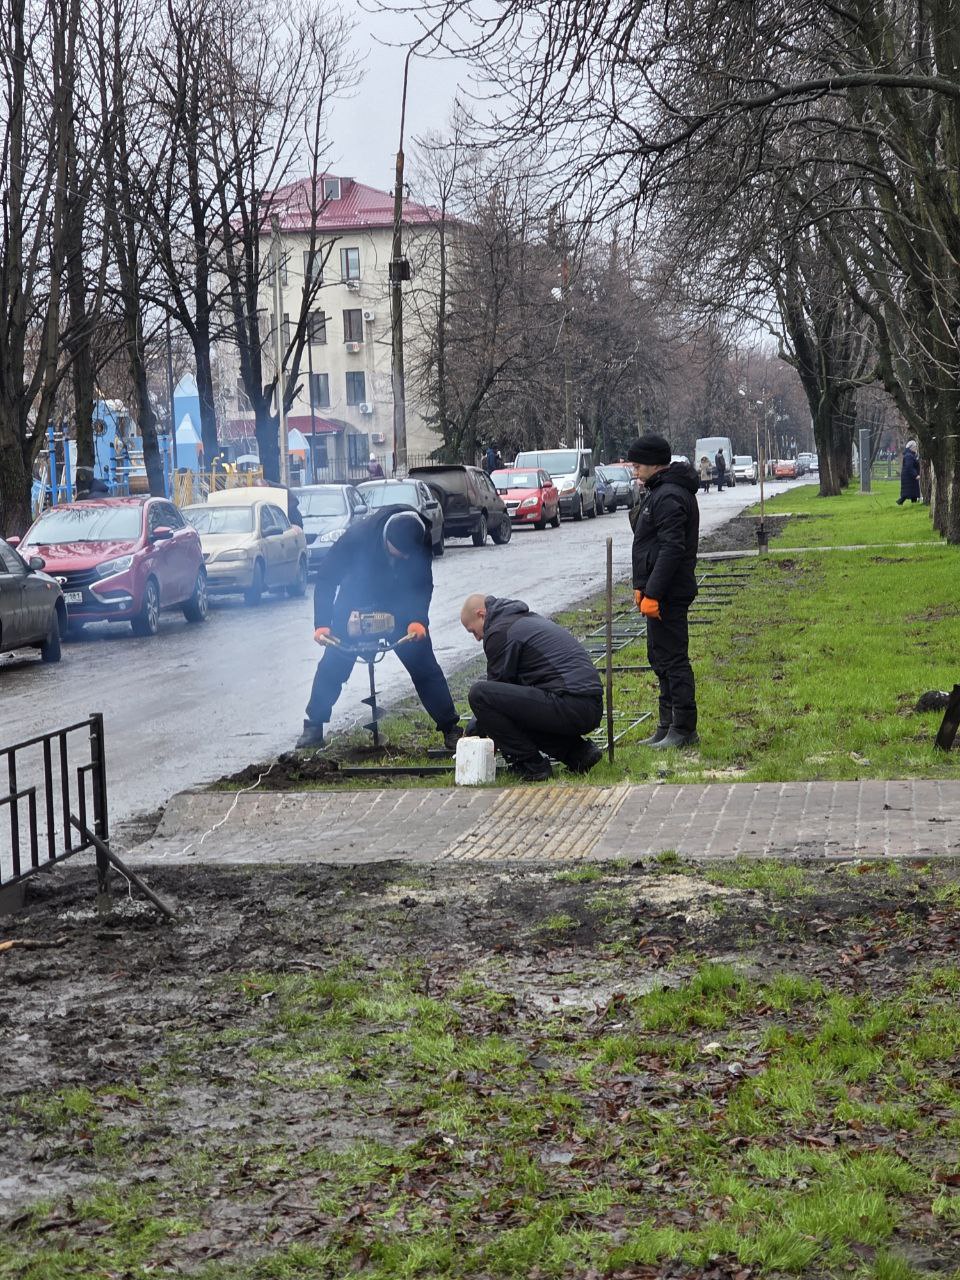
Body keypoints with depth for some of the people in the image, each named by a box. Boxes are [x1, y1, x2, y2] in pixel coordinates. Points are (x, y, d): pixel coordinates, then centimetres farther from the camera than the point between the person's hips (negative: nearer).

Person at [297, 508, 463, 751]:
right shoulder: (359, 536, -32)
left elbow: (423, 584, -13)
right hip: (356, 603, -1)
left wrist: (418, 619, -30)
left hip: (401, 606, 1)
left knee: (424, 665, -6)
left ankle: (450, 729, 0)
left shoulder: (422, 542, -26)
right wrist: (322, 623, -29)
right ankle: (313, 726, 12)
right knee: (333, 664, -3)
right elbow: (326, 577, -22)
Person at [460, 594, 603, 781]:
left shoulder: (500, 632, -2)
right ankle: (578, 752, 13)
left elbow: (498, 684, 3)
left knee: (479, 693, -11)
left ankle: (531, 765, -4)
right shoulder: (529, 619, 28)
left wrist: (478, 729, 18)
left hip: (569, 707, -10)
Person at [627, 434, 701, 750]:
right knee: (660, 658, 16)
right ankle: (668, 724, 23)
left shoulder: (669, 497, -17)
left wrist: (652, 593, -24)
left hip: (668, 594, -11)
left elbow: (671, 549, -23)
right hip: (661, 593, 11)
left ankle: (683, 729, -3)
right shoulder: (662, 492, 17)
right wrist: (642, 586, 17)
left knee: (672, 659, -7)